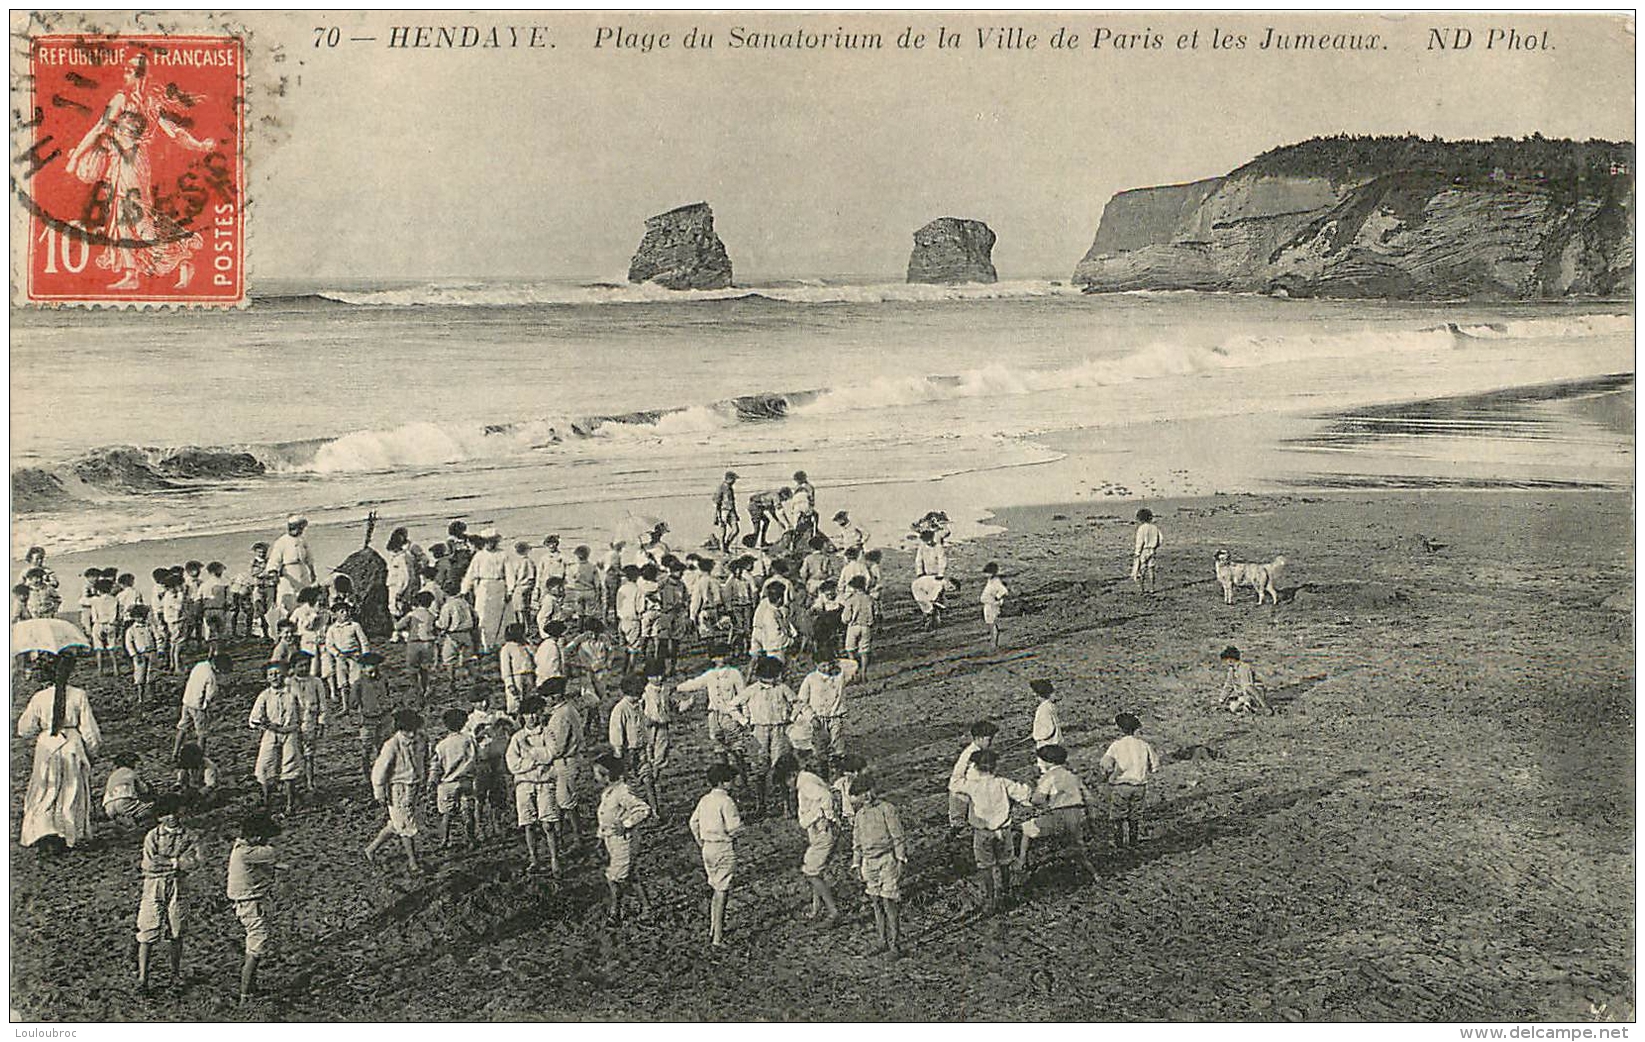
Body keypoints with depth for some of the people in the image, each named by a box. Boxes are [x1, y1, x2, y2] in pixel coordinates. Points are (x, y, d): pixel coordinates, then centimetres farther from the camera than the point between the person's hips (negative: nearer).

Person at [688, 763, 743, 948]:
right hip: (724, 849, -8)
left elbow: (694, 822, 15)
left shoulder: (705, 799, 7)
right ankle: (718, 938, -1)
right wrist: (740, 820, -1)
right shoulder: (726, 801, -17)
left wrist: (700, 842, 23)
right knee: (721, 892, -3)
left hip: (707, 848, 8)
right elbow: (733, 827, -23)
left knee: (716, 889, 21)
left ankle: (714, 929, 27)